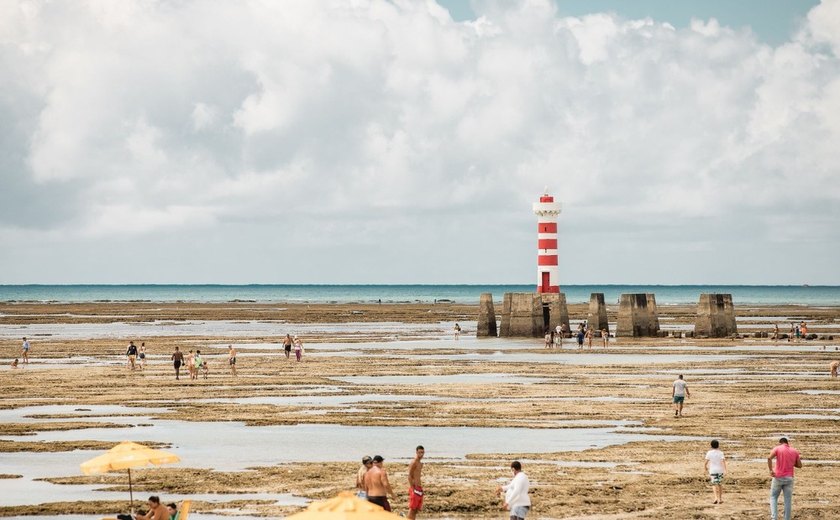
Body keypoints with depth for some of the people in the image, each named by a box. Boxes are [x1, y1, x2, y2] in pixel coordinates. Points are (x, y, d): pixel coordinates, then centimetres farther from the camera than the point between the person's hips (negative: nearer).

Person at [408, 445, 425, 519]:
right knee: (412, 509, -8)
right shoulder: (413, 463, -12)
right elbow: (409, 477, -16)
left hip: (419, 487, 9)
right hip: (414, 488, -9)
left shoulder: (420, 463, 15)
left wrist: (421, 488, 17)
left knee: (416, 509, 10)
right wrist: (413, 489, -19)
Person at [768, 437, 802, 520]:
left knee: (773, 497, 11)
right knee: (788, 500, 6)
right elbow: (799, 465, 10)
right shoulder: (795, 451, 8)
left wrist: (771, 470, -14)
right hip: (789, 478, 2)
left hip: (778, 477, -2)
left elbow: (769, 458, -18)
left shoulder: (777, 448, -1)